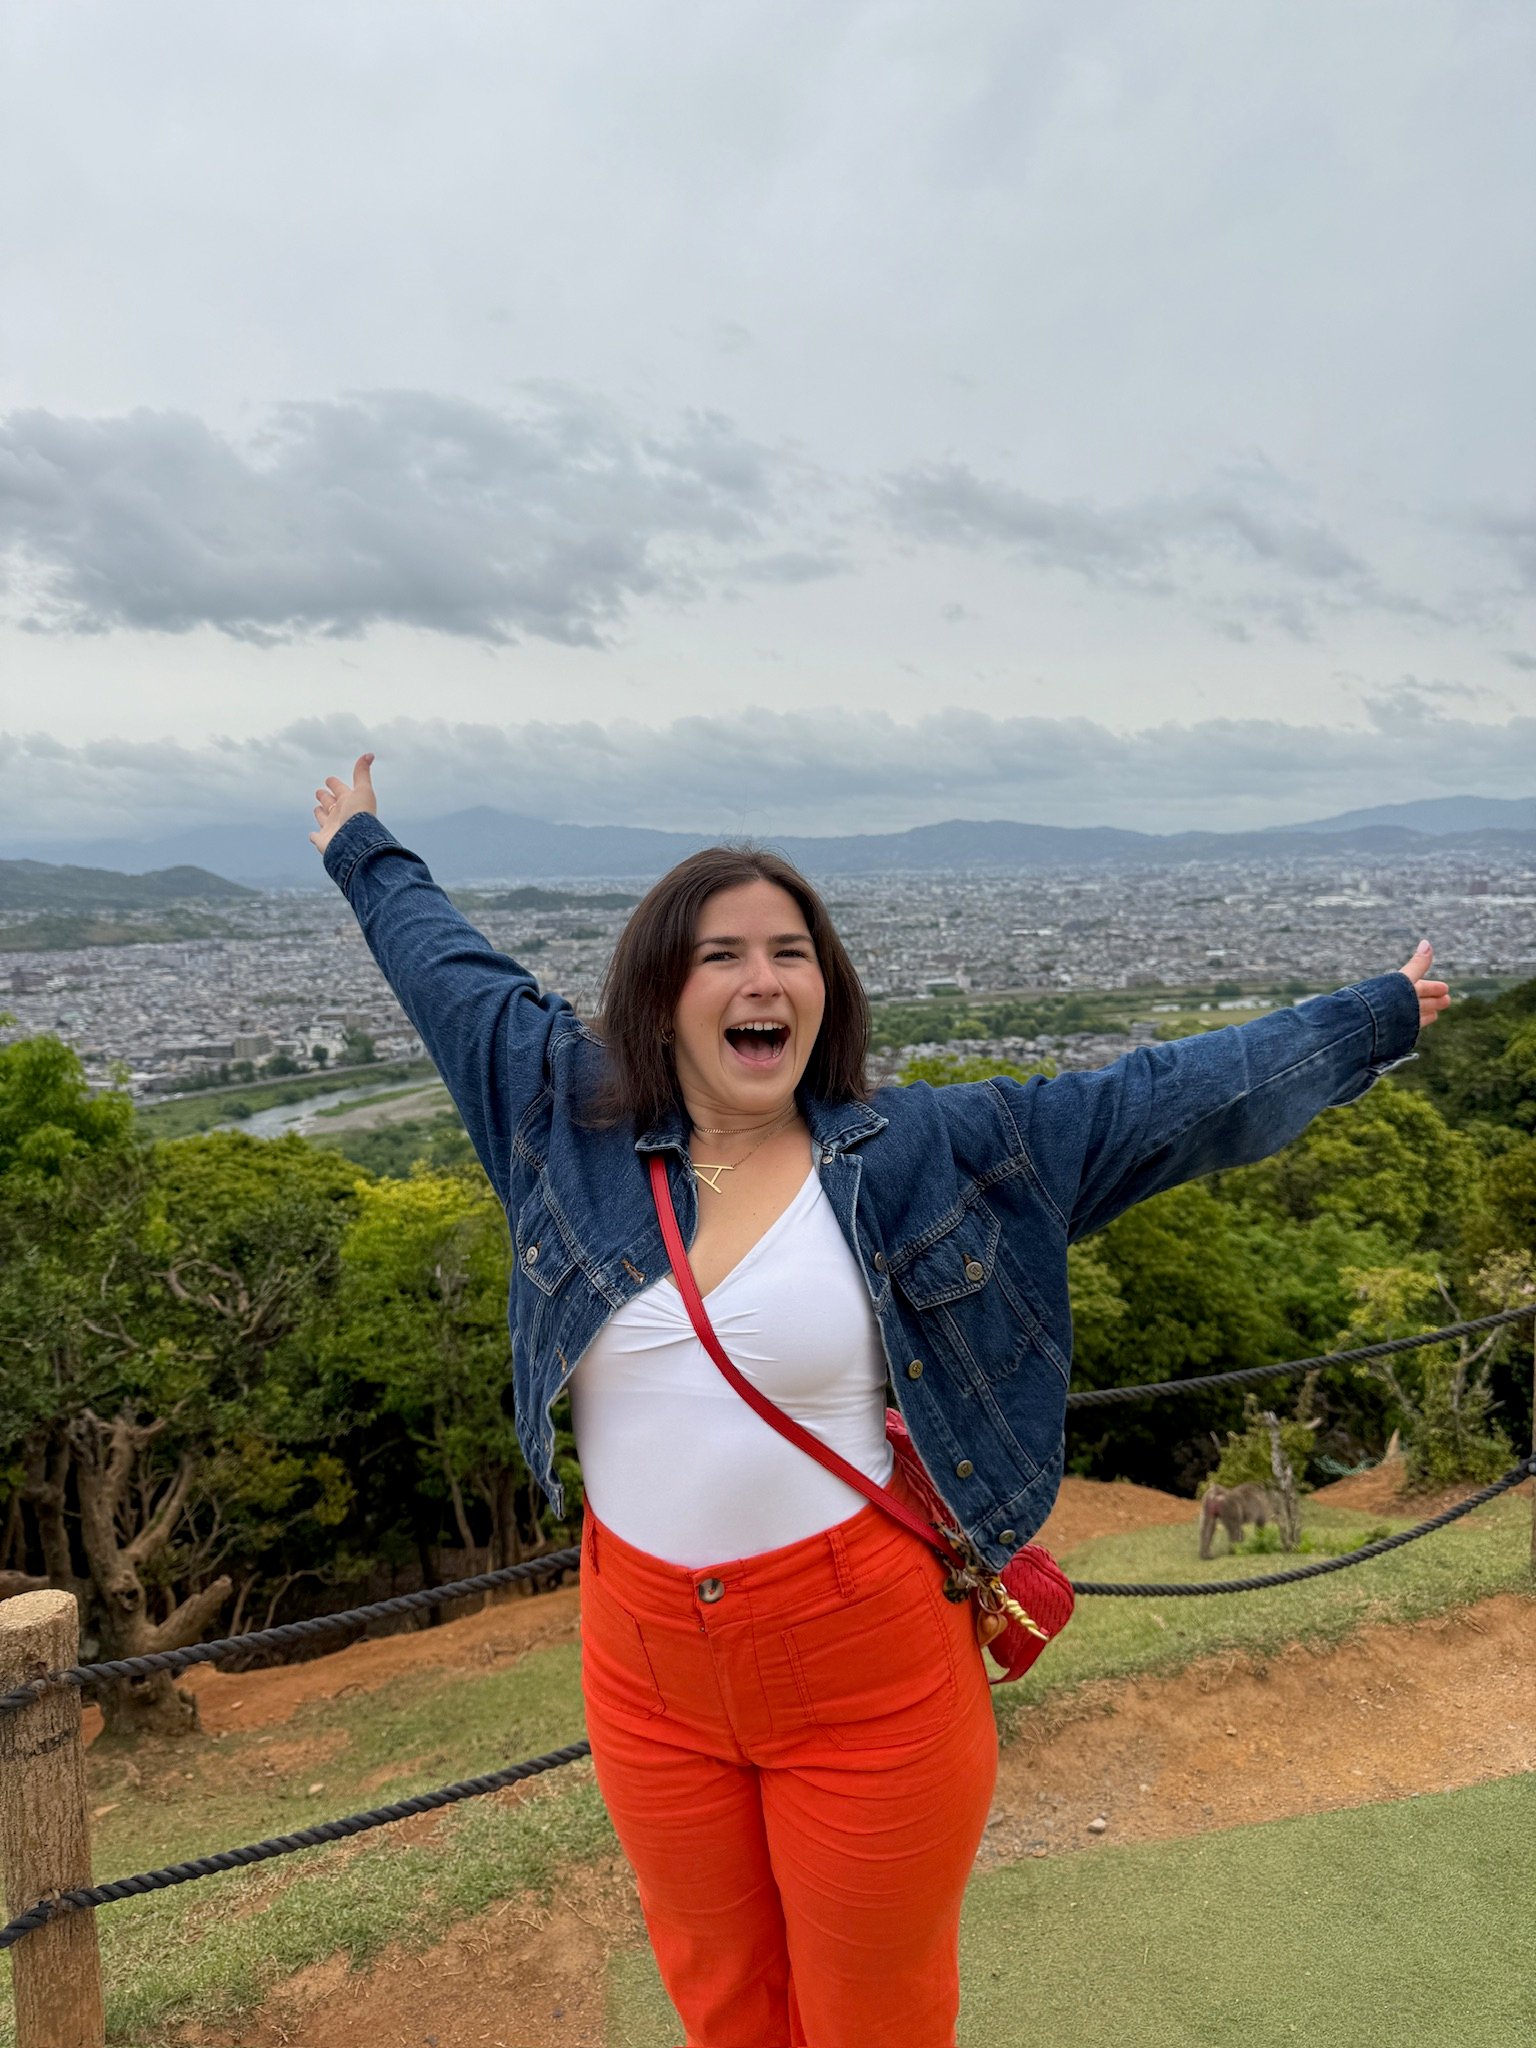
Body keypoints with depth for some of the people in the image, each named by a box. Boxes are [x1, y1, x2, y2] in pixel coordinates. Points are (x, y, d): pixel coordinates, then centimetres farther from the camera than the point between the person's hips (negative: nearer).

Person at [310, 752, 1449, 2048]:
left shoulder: (929, 1153, -9)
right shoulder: (573, 1120, -2)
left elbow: (1157, 1102, -5)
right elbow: (458, 972, 12)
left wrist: (1376, 1019, -1)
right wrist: (364, 853, 25)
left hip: (870, 1664, -2)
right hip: (646, 1664, 3)